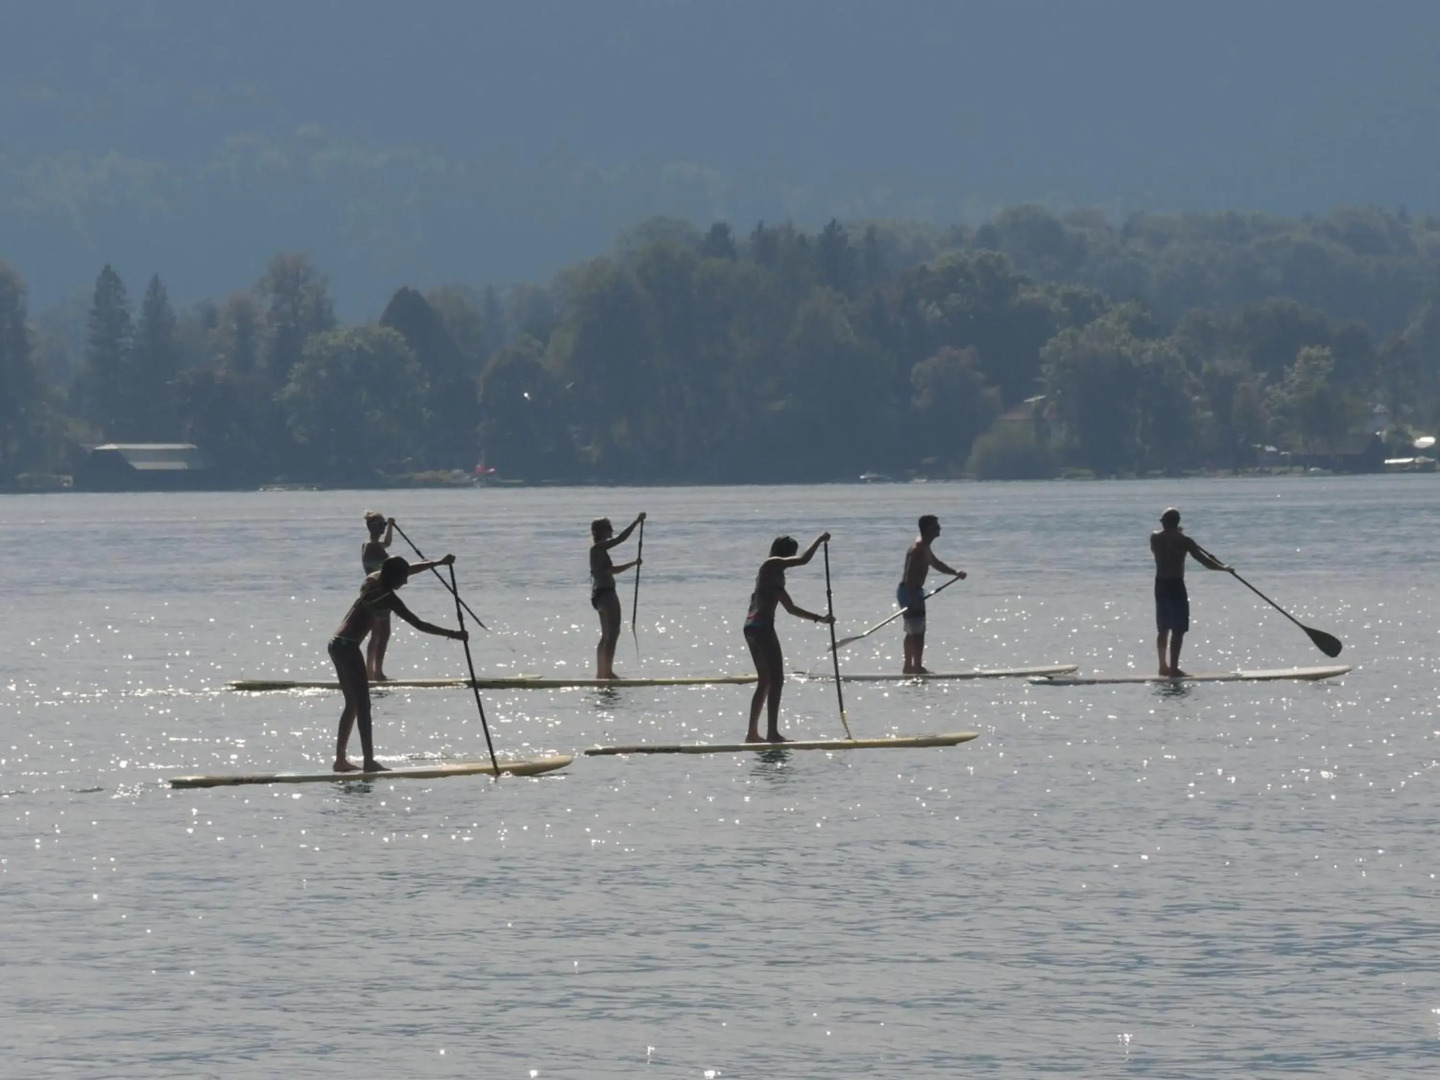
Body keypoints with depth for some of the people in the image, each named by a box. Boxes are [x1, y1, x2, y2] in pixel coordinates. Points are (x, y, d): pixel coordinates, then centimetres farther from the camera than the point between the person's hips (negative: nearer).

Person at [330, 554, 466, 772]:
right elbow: (419, 625, -16)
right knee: (363, 705, -9)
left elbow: (408, 569, 27)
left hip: (337, 645, 10)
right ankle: (369, 761, -13)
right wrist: (452, 634, -13)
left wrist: (438, 563, 29)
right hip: (348, 647, -10)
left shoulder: (373, 580, 10)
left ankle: (340, 759, 18)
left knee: (353, 704, 15)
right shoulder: (388, 598, -14)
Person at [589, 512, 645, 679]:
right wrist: (637, 522, -11)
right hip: (606, 594, -11)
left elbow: (612, 570, 26)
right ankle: (608, 672, -15)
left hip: (599, 594, 11)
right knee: (612, 634, -11)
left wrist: (633, 564, 20)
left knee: (607, 635, 15)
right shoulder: (599, 548, -12)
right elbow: (621, 538, -18)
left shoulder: (598, 550, 18)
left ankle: (601, 673, 17)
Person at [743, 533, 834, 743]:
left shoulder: (775, 576, 24)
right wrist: (820, 539, -2)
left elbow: (791, 608, 28)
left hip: (752, 628, 10)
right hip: (762, 626, -10)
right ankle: (773, 733, -13)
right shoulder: (772, 565, -4)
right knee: (776, 680, -9)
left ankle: (752, 733, 17)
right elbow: (803, 560, -16)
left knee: (765, 682, 15)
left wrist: (820, 619, 26)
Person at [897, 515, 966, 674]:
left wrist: (955, 573, 26)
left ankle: (908, 667, 24)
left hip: (914, 592, 11)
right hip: (910, 591, -11)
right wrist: (913, 600, -31)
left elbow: (935, 563, 31)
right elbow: (910, 575, -27)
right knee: (917, 631, -9)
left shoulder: (924, 547, 13)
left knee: (913, 631, 17)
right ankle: (917, 667, -8)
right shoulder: (918, 549, -20)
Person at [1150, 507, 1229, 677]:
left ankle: (1163, 666, 22)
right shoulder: (1183, 541, -11)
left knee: (1163, 629, 16)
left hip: (1160, 585, 6)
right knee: (1178, 630, -4)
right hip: (1176, 586, -6)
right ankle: (1174, 668, -9)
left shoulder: (1155, 537, 3)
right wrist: (1223, 568, 4)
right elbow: (1203, 560, -10)